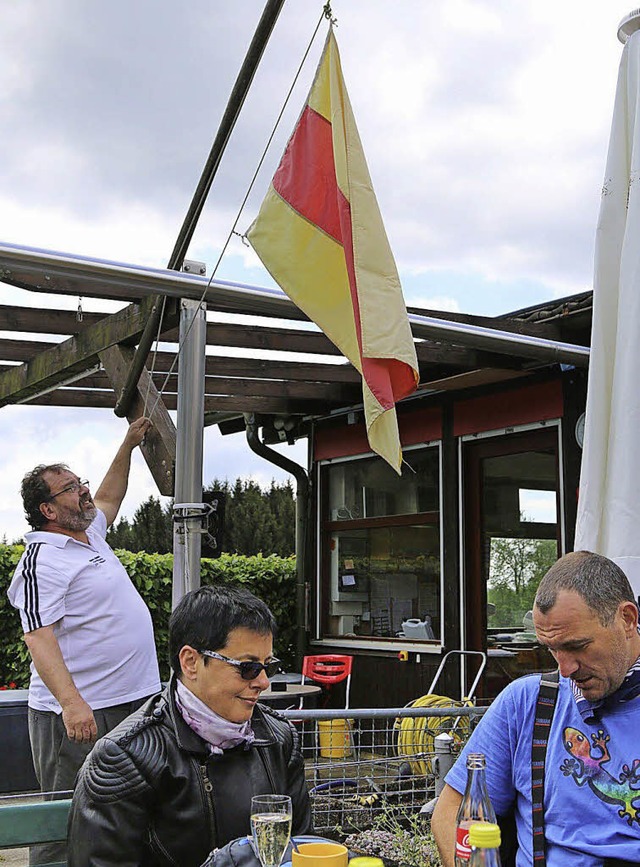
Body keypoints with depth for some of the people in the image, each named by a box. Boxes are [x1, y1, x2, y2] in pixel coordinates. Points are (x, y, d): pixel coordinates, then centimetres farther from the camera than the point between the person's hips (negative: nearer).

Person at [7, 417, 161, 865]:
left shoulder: (90, 536, 14)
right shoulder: (43, 560, -15)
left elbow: (108, 499, 35)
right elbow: (38, 638, -22)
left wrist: (128, 446, 32)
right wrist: (71, 703, -31)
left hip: (131, 701, 9)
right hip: (79, 713, -9)